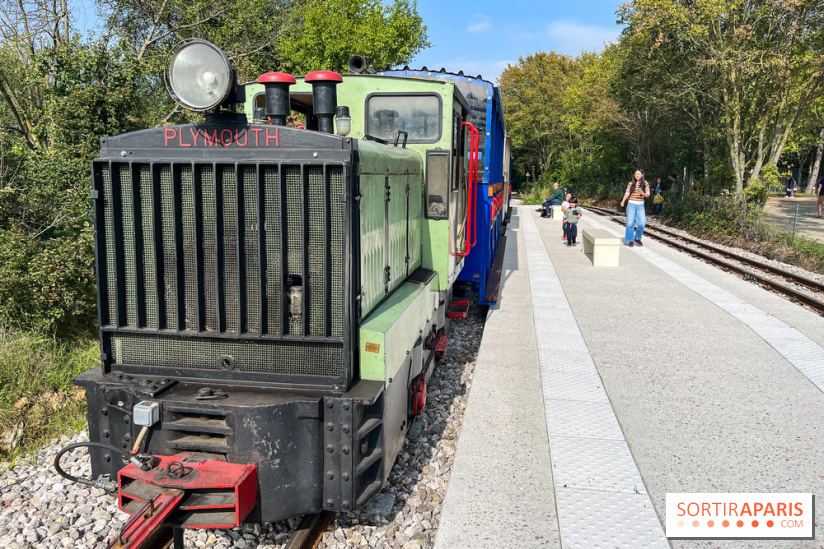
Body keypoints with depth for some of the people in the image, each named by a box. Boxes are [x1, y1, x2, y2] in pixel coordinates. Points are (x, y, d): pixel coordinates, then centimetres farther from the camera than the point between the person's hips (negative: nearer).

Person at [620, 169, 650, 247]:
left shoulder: (646, 184, 3)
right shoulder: (631, 183, 3)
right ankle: (630, 240, 8)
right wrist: (623, 201, -9)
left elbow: (648, 195, 3)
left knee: (642, 223, -9)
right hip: (631, 205, 0)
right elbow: (627, 193, 7)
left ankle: (637, 238, 13)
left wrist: (642, 193, -19)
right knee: (630, 223, -3)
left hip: (640, 206, 1)